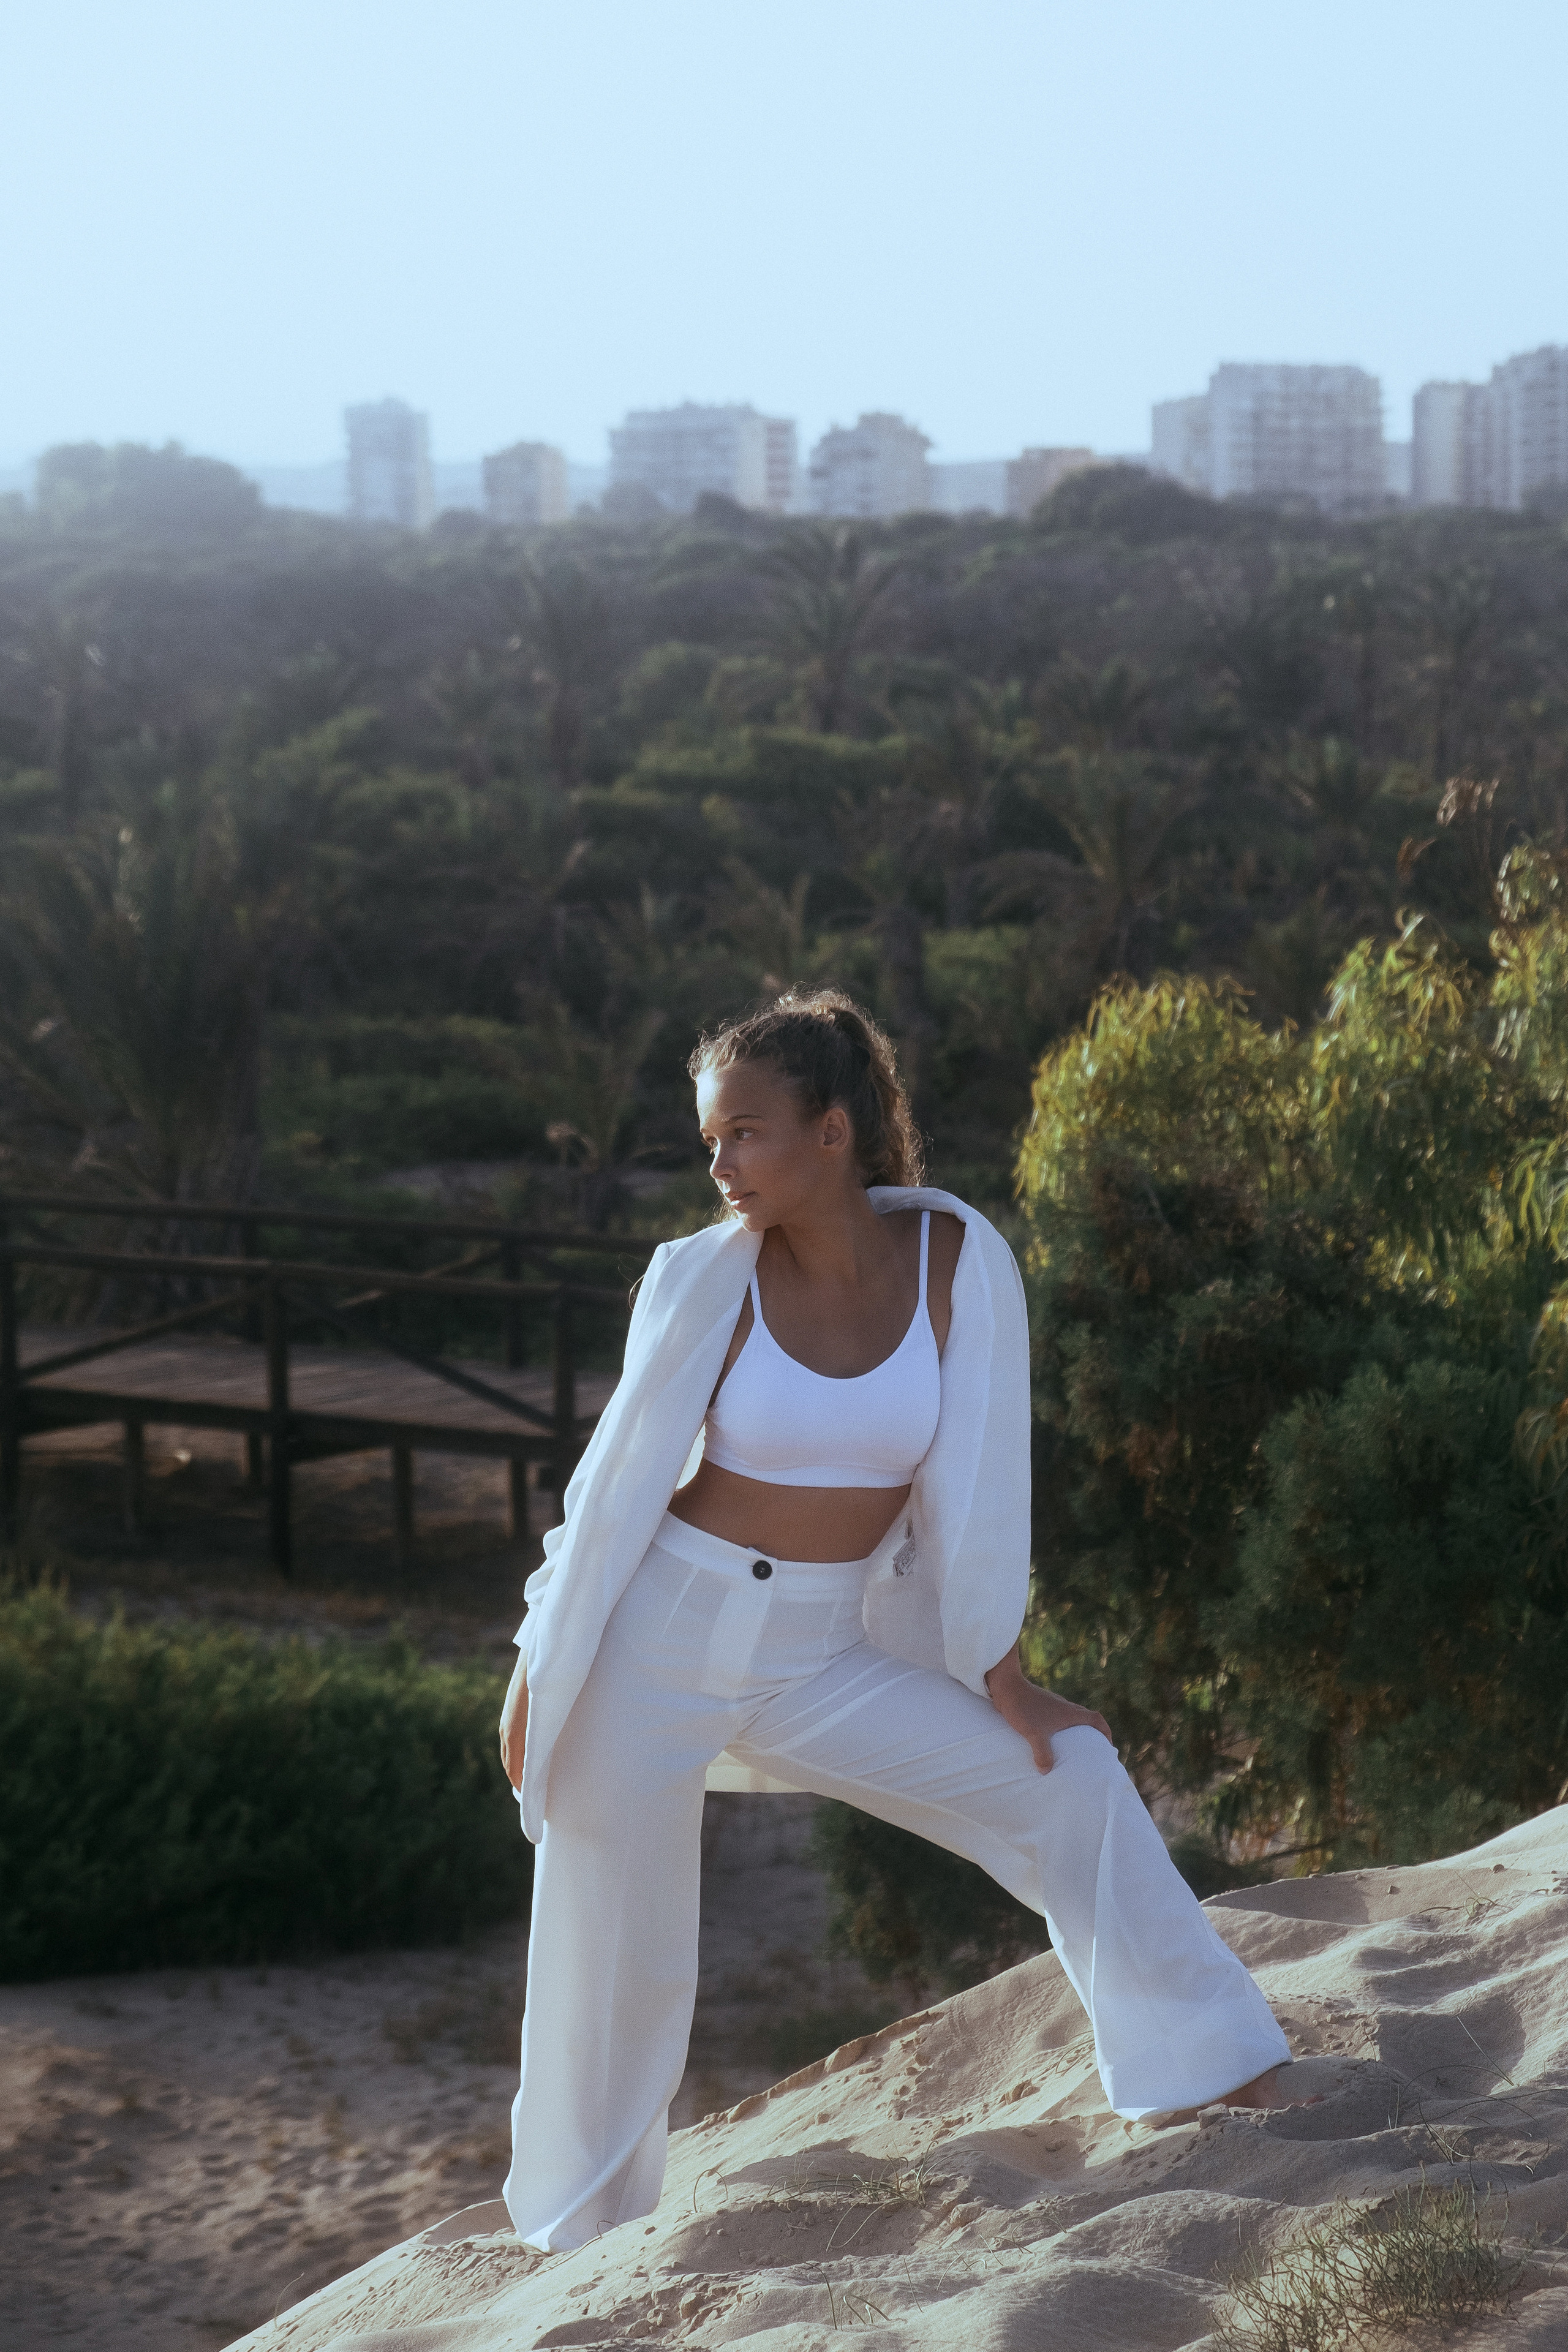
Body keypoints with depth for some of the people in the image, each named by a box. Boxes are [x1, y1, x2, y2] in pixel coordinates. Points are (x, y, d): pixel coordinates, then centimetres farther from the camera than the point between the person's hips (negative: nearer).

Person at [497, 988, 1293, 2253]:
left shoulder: (956, 1260, -8)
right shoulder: (703, 1279, -11)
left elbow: (972, 1485, -2)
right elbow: (619, 1479, -3)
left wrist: (1004, 1680, -2)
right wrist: (537, 1675, 0)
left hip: (821, 1661, 2)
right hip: (658, 1637, -2)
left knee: (1067, 1776, -6)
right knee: (614, 1961, 5)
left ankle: (1240, 2095, 5)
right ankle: (578, 2239, 27)